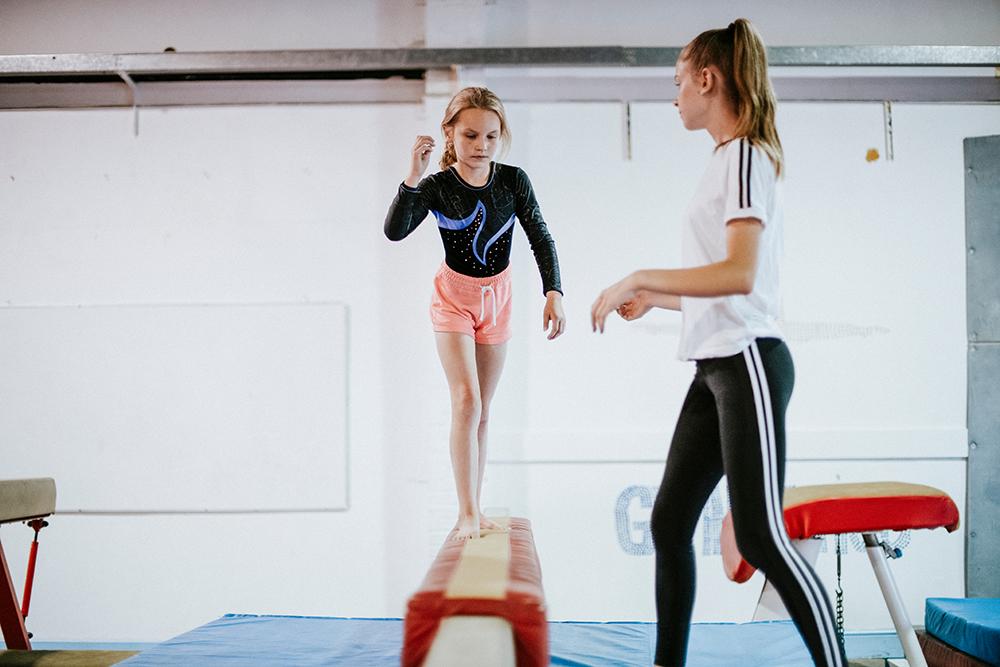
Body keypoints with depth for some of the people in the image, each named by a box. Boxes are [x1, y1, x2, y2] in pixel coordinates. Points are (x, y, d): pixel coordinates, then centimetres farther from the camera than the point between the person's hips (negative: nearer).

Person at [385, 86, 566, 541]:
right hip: (454, 298, -3)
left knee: (482, 410, 9)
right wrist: (413, 178, -40)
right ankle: (467, 514, -12)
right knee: (466, 401, -16)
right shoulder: (437, 187, -17)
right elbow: (395, 232, -30)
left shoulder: (513, 181, -12)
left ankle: (475, 509, 17)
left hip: (496, 298, 3)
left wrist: (553, 293, -20)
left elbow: (541, 239, -9)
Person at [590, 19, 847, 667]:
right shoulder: (726, 161, 18)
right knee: (669, 522, 9)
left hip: (748, 362, -10)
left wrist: (638, 279, -18)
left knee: (760, 535, -10)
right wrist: (653, 298, 18)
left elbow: (739, 275, -23)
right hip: (716, 367, 10)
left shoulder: (747, 155, -10)